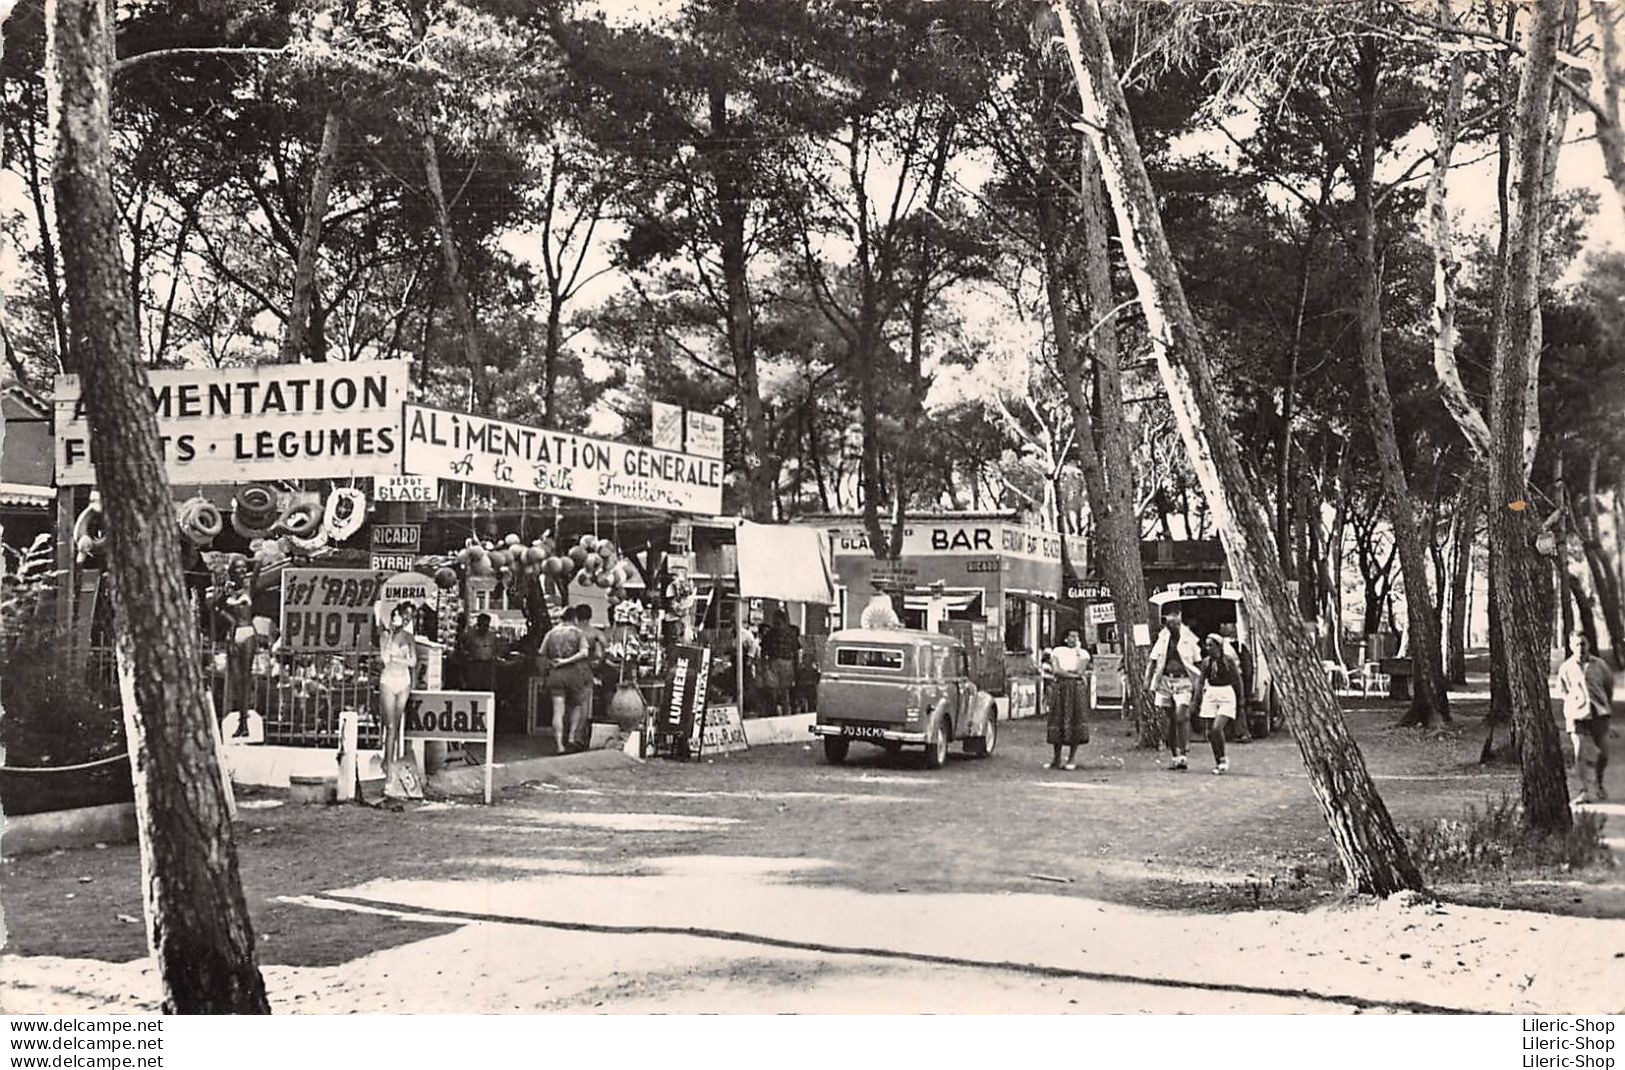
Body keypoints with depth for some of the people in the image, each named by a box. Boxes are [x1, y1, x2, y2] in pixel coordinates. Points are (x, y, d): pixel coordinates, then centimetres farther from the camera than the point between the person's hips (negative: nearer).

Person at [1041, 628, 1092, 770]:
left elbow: (1079, 671, -7)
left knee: (1075, 720, -6)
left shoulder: (1083, 653, 8)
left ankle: (1072, 758, 1)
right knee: (1058, 721, -1)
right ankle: (1056, 758, 7)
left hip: (1077, 689, -1)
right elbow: (1056, 670, -4)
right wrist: (1072, 674, -10)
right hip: (1060, 688, 1)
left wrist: (1077, 651, -4)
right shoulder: (1057, 651, 9)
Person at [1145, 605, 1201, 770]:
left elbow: (1198, 663, 4)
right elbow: (1153, 661, 14)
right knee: (1171, 720, 6)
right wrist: (1148, 680, 6)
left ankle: (1184, 755, -13)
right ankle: (1175, 756, 14)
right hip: (1165, 680, 3)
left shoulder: (1189, 638, 0)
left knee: (1181, 718, -16)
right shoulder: (1162, 638, 8)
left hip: (1182, 681, -3)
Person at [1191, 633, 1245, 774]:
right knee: (1210, 732, 3)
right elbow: (1200, 683, 10)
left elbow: (1238, 681, -1)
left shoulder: (1228, 660, -7)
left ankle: (1223, 759, 1)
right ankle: (1218, 762, 17)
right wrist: (1195, 701, 6)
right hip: (1210, 695, 5)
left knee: (1217, 728, -19)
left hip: (1226, 695, -5)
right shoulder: (1206, 662, 5)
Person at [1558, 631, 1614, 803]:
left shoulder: (1600, 665, 0)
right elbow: (1562, 690, 14)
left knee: (1603, 752, 3)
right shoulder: (1565, 668, 0)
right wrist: (1573, 701, 3)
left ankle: (1600, 784, 29)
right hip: (1576, 714, -1)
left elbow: (1609, 685, 15)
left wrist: (1607, 704, 15)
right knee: (1579, 753, -11)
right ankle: (1582, 791, -8)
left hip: (1599, 713, 1)